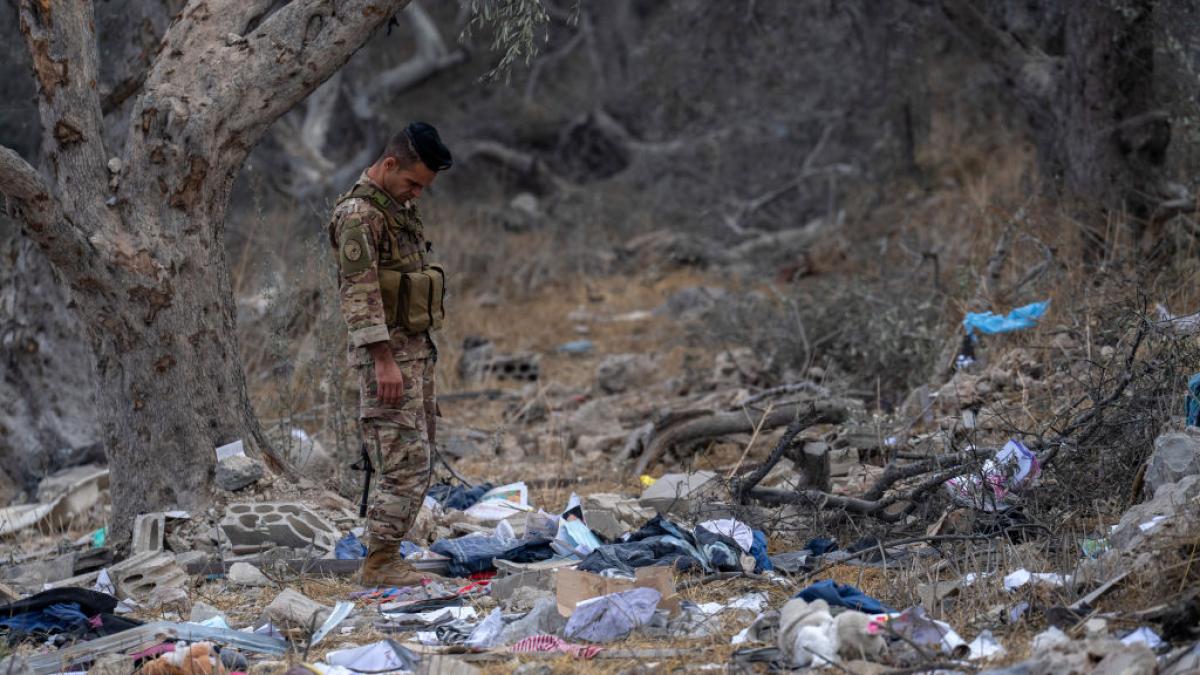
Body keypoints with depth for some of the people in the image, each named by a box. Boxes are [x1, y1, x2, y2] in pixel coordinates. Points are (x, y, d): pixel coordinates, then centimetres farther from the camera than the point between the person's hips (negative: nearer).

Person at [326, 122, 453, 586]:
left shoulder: (400, 208, 16)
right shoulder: (359, 213, -15)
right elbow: (360, 292, -21)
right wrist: (384, 360, -25)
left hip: (416, 350, 10)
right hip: (386, 352, -10)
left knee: (416, 463, 10)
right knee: (405, 462, -11)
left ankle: (387, 557, 13)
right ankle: (380, 563, -6)